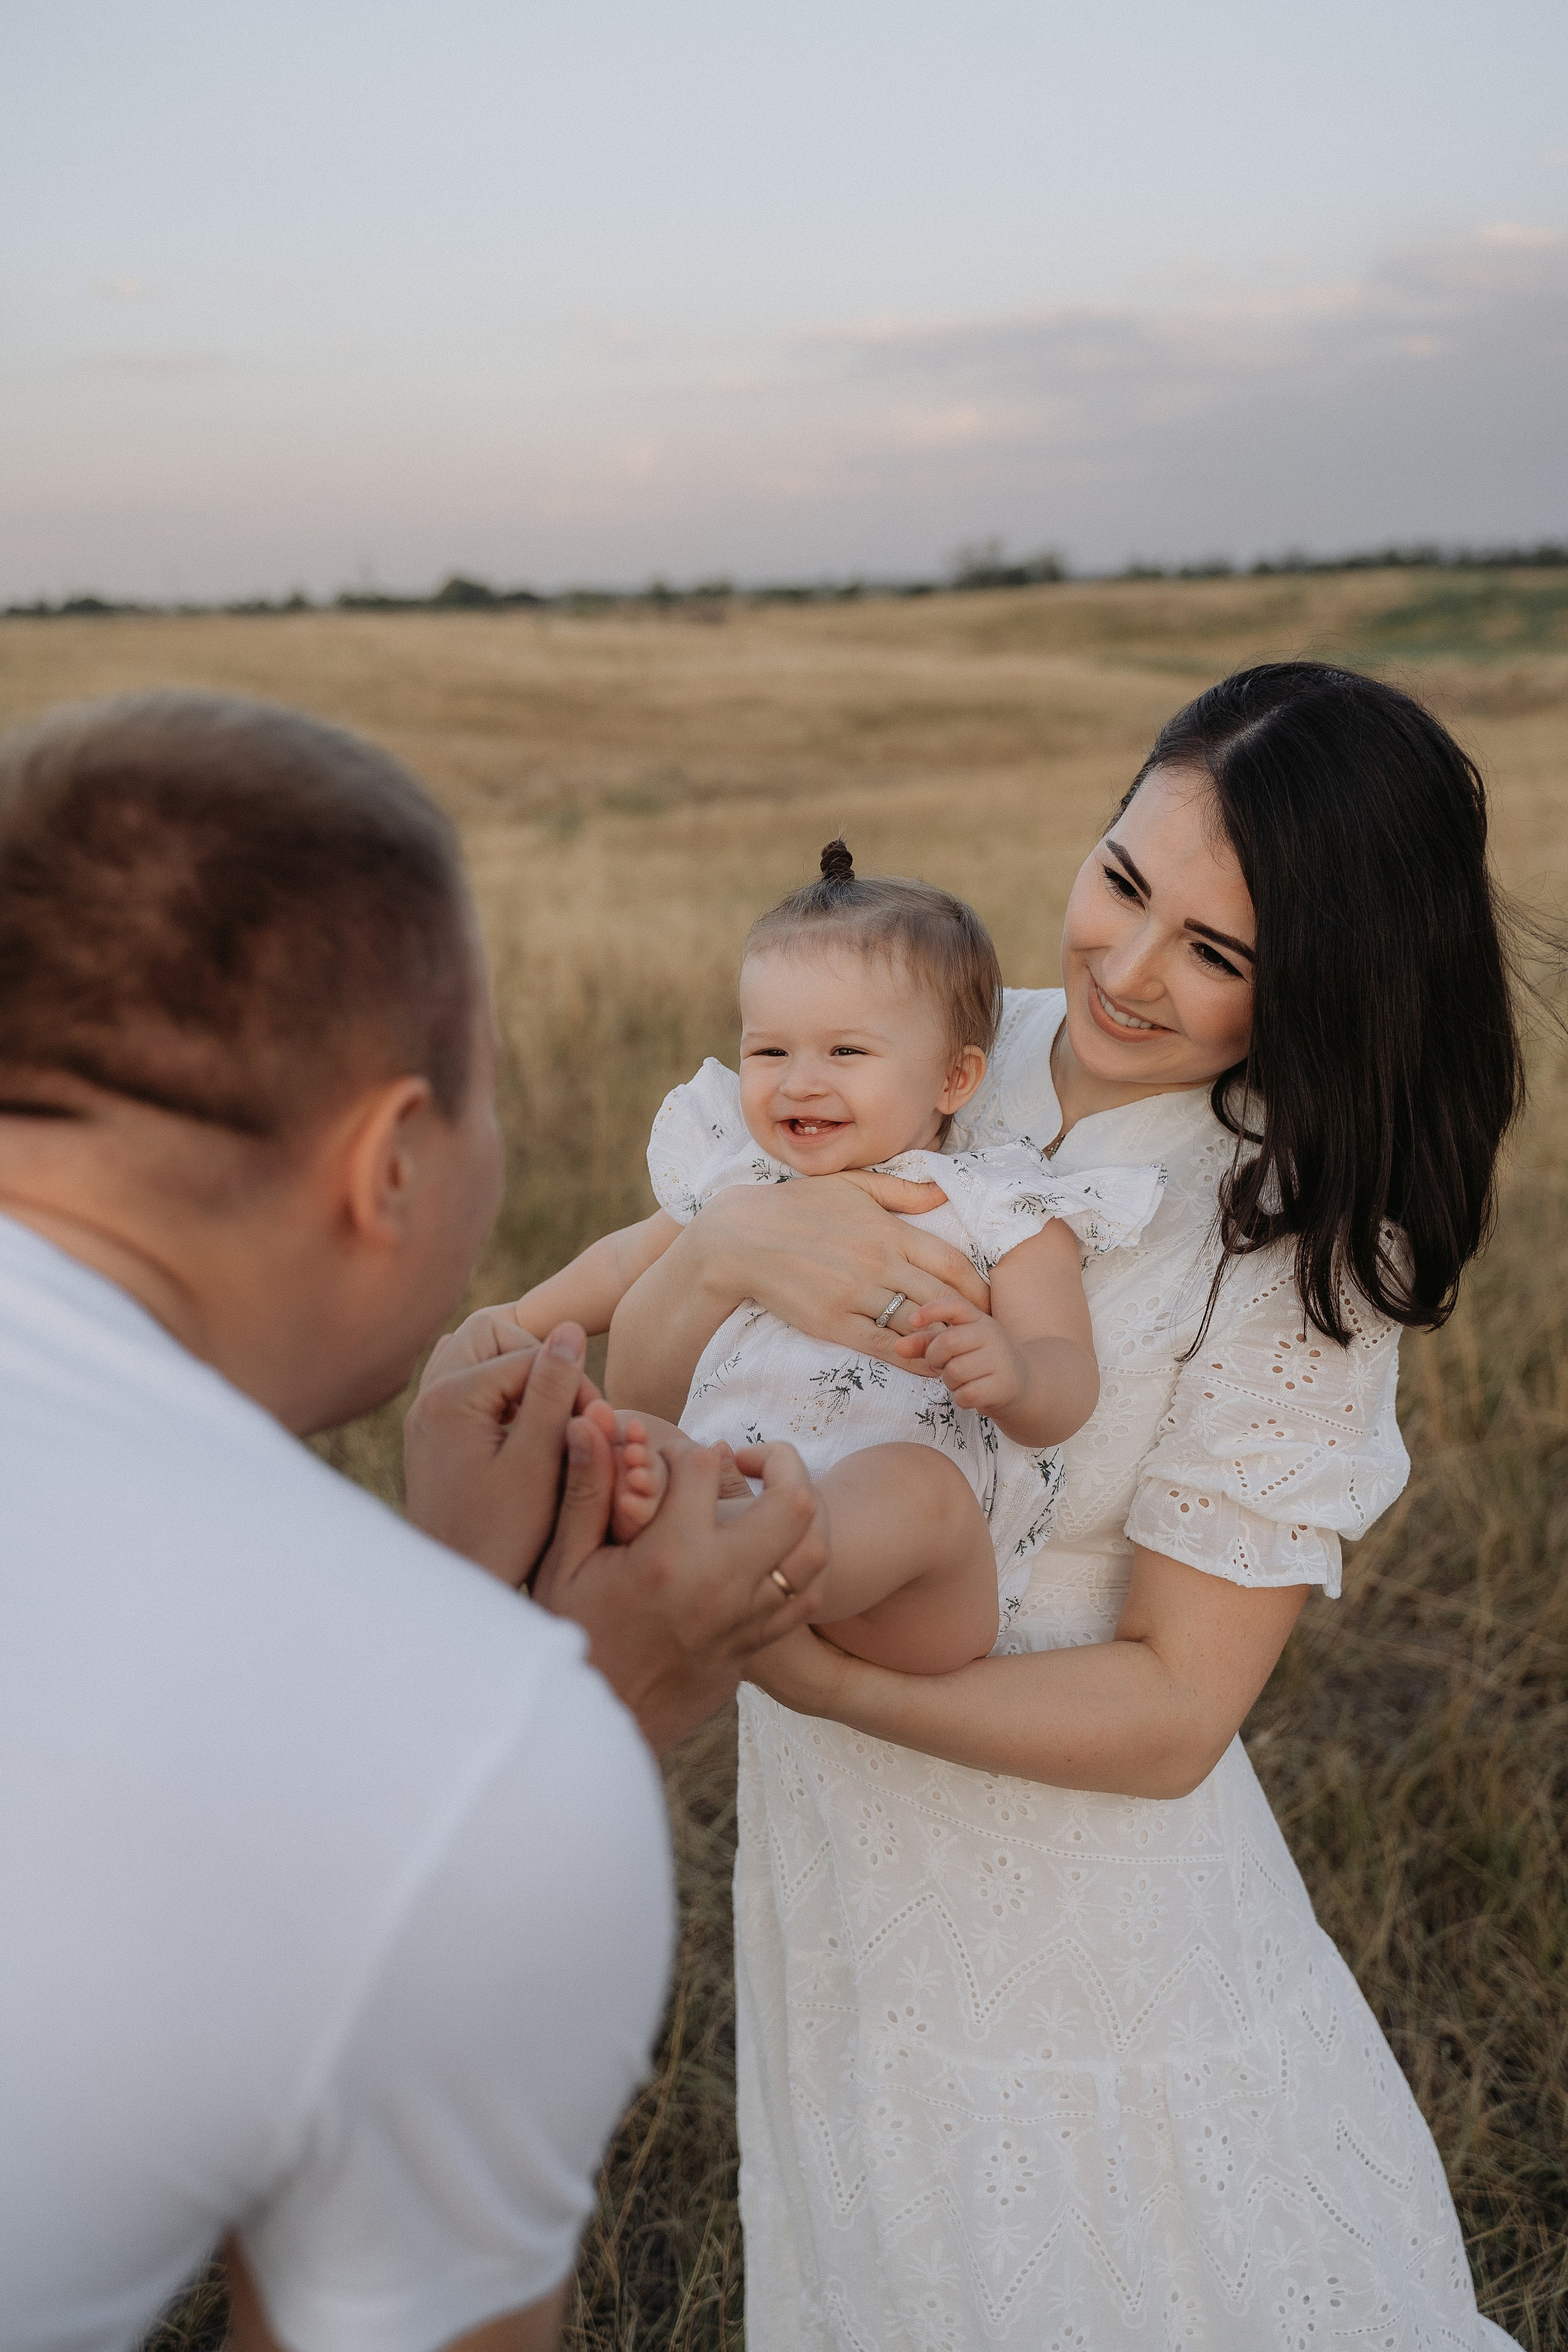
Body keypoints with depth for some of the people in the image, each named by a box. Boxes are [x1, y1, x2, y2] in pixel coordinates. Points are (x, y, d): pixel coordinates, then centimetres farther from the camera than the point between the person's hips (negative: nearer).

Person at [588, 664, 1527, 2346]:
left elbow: (1173, 1710, -20)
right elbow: (643, 1385, -8)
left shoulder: (1305, 1244, -20)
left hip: (1087, 1952, -4)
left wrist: (787, 1654, -30)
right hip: (838, 1876, 5)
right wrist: (730, 1242, -30)